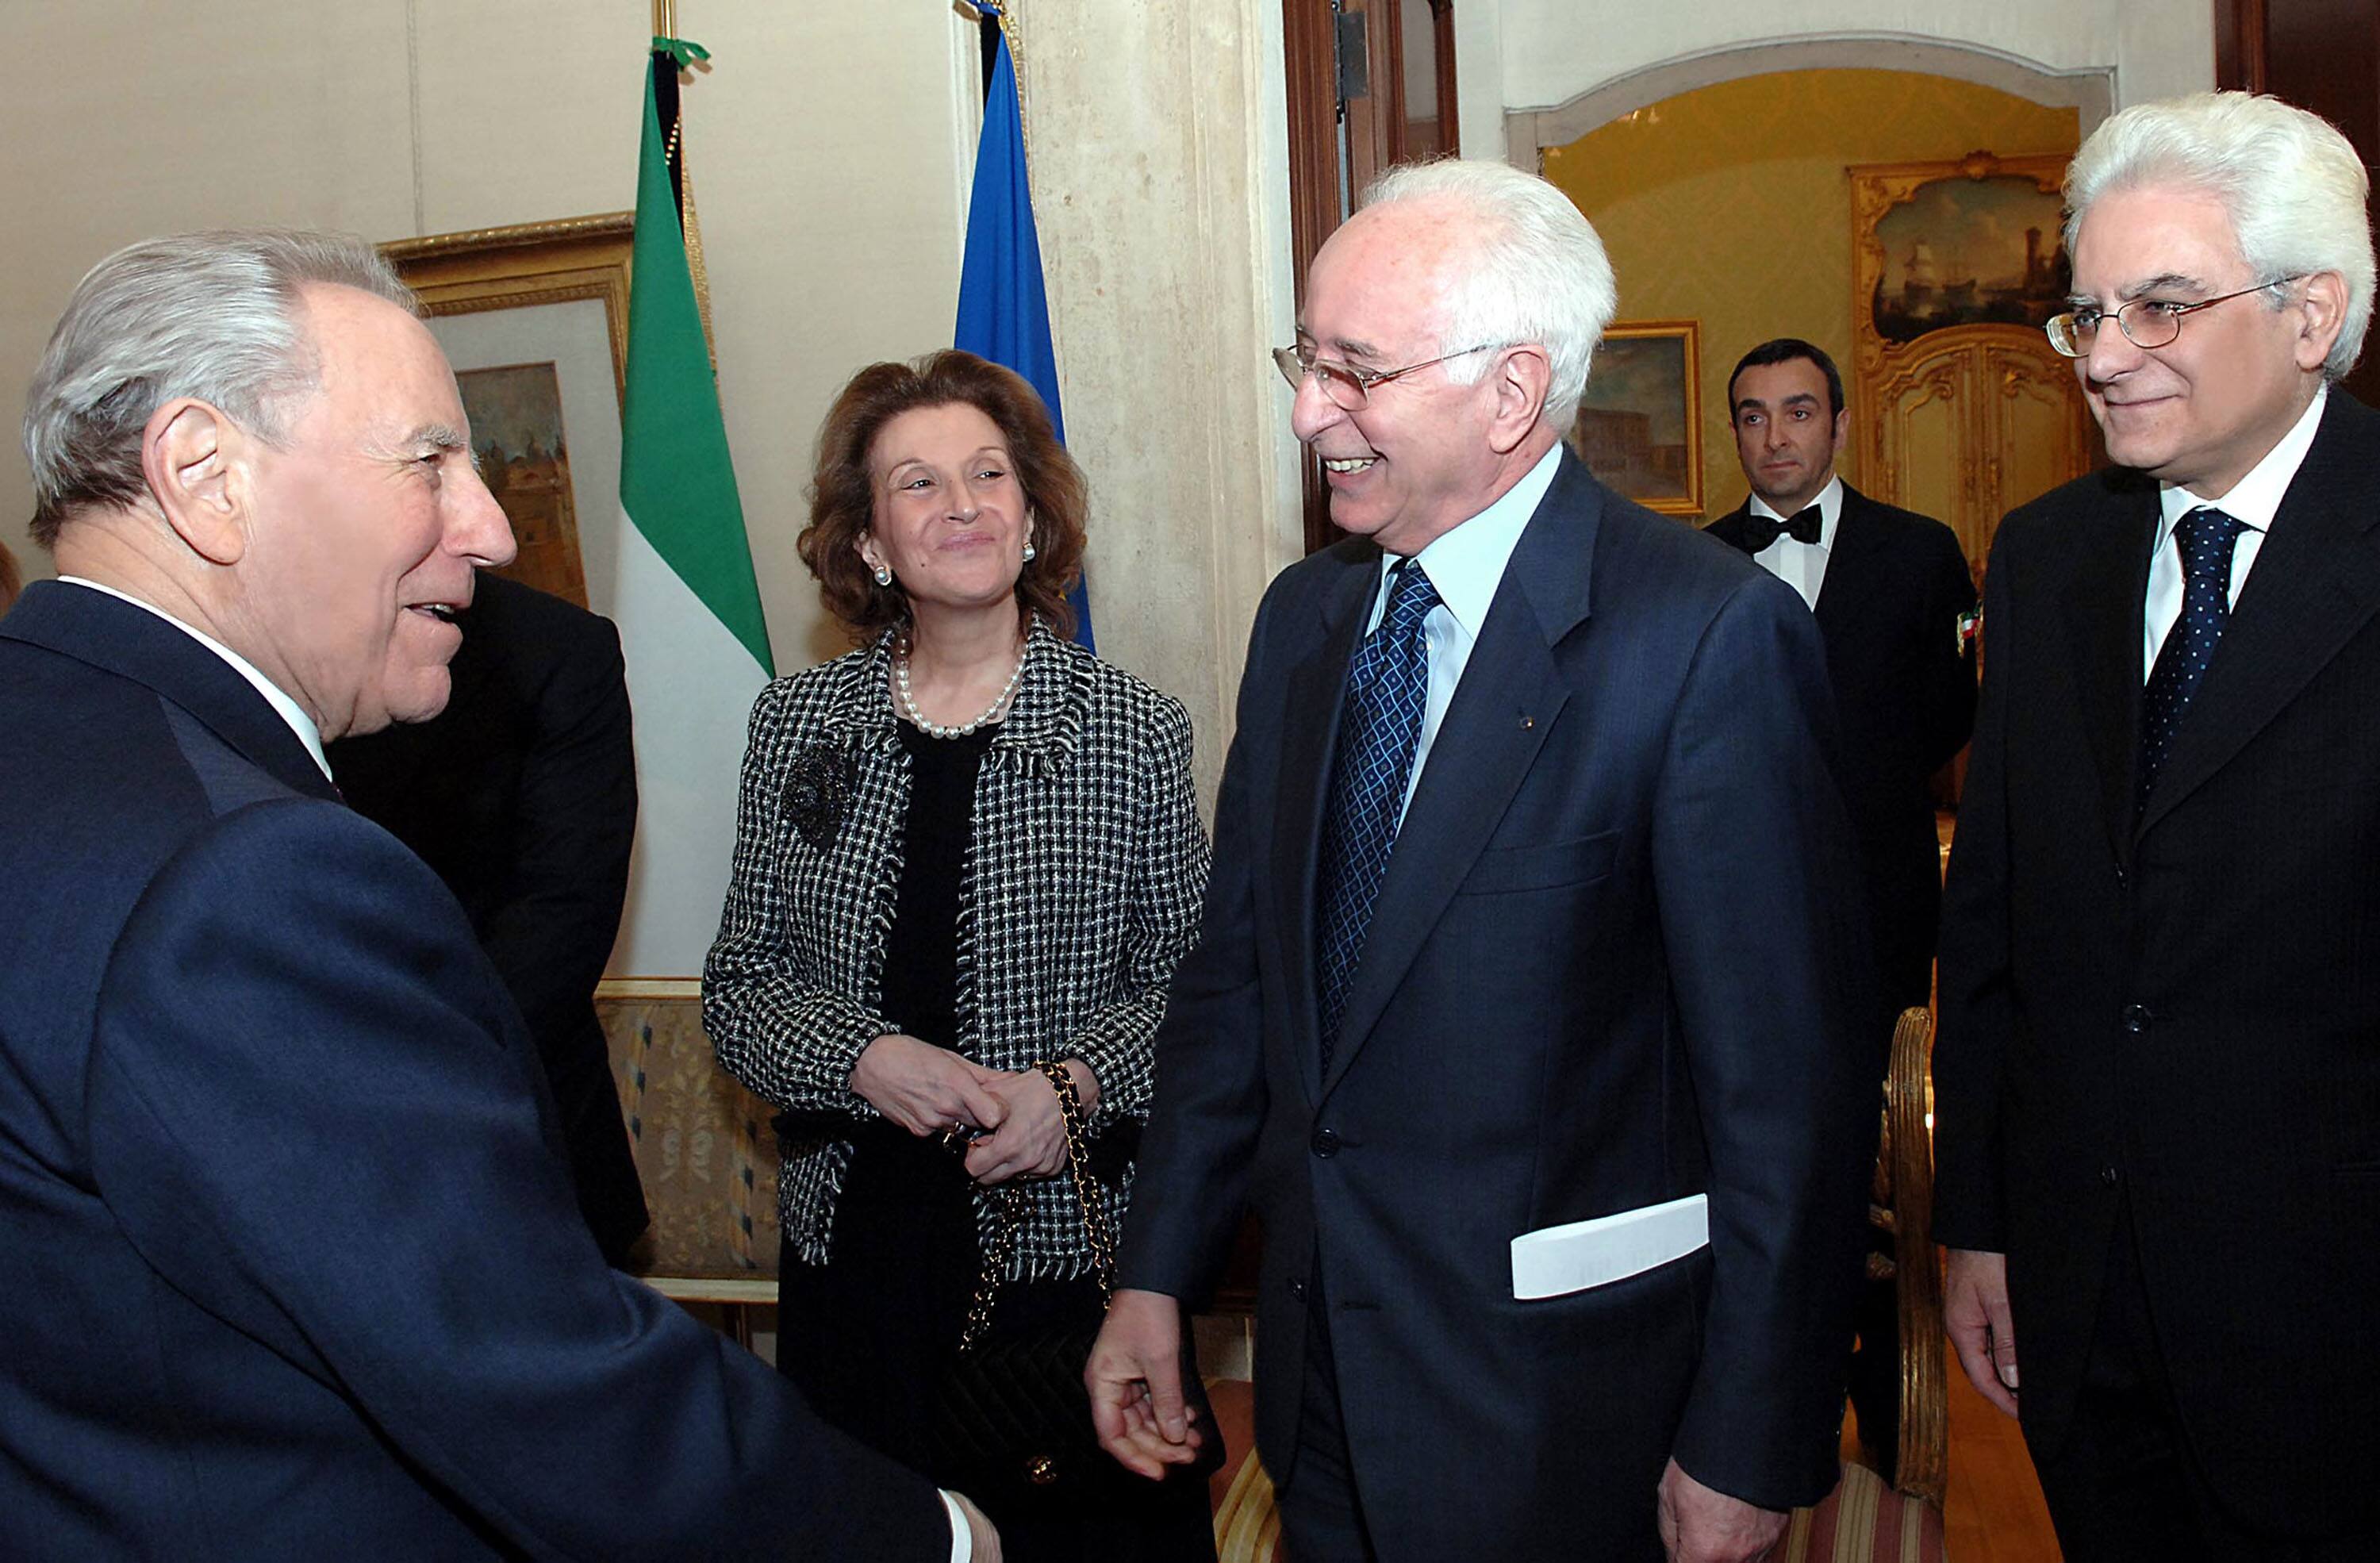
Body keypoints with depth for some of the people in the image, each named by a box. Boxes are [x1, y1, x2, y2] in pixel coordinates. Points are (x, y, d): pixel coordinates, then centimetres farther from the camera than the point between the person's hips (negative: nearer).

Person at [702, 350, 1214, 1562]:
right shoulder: (798, 722, 1)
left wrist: (1080, 1082, -17)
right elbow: (736, 986, 3)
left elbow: (1184, 981, 0)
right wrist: (864, 1058, -15)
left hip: (1069, 1246, -2)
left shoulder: (1134, 734, -6)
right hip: (853, 1247, 2)